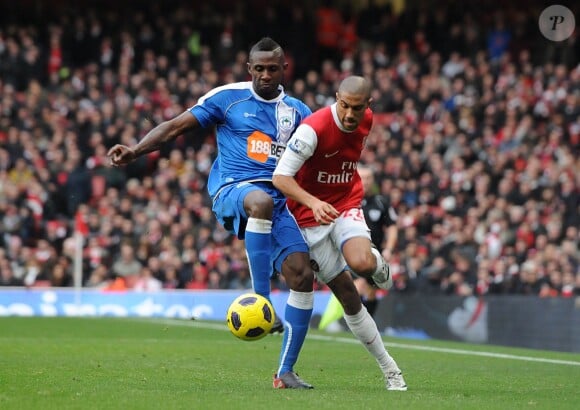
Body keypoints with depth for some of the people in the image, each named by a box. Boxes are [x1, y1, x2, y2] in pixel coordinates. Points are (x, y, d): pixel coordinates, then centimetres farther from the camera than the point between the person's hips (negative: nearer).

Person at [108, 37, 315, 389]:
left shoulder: (297, 112, 16)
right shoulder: (227, 97, 6)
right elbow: (176, 126, 4)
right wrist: (135, 151, -8)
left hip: (280, 199, 4)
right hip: (233, 190, -4)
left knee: (303, 277, -12)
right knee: (261, 201, -42)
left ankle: (286, 371, 1)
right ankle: (261, 300, -37)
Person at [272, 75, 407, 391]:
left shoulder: (366, 120, -5)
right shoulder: (313, 128, -24)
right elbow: (280, 177, -28)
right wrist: (314, 203, -42)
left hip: (347, 207, 3)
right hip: (311, 218, -3)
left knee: (361, 264, -31)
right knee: (347, 294, -1)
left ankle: (377, 262, 7)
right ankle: (389, 368, 10)